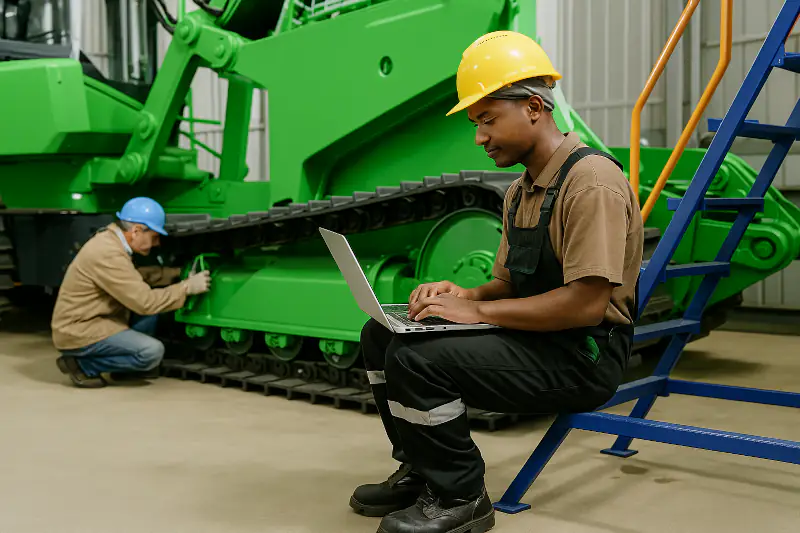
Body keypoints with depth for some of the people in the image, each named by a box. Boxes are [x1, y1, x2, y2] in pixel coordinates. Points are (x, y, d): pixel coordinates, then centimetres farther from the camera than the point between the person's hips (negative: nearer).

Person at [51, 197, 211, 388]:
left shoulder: (110, 239, 5)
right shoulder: (108, 254, -24)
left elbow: (137, 275, 21)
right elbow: (145, 302, -23)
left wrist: (179, 273, 11)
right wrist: (187, 287, -14)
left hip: (95, 320, 10)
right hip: (78, 333, -10)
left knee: (154, 299, 8)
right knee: (152, 351, -21)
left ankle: (124, 366, 11)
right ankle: (82, 365, -6)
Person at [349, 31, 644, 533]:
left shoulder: (591, 181, -18)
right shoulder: (521, 190, 13)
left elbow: (587, 303, -25)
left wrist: (478, 310, -21)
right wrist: (465, 295, -3)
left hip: (583, 357, -9)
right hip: (532, 338, 9)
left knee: (415, 358, -25)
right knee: (381, 334, 4)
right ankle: (421, 472, 15)